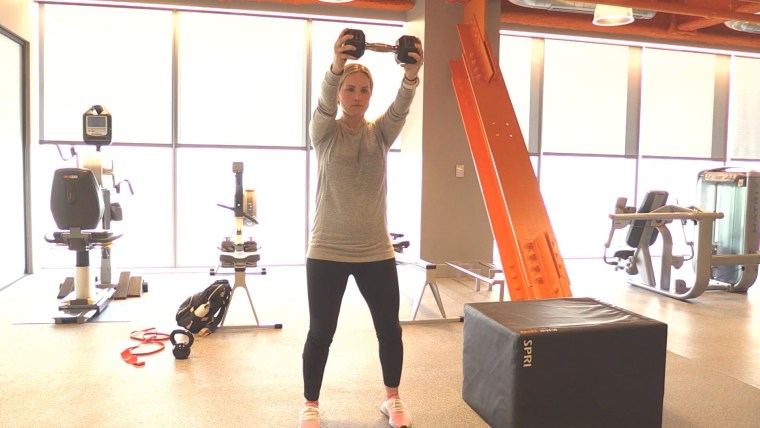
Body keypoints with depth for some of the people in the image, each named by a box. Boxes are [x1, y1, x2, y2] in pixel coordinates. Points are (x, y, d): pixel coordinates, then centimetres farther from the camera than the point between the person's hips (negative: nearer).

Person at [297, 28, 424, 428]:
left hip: (376, 251, 2)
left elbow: (400, 108, -16)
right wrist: (336, 66, -42)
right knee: (321, 333, 6)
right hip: (327, 252, -2)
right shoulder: (324, 132, -1)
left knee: (390, 328, 10)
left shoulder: (380, 132, 4)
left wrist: (411, 75, -37)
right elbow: (323, 104, -23)